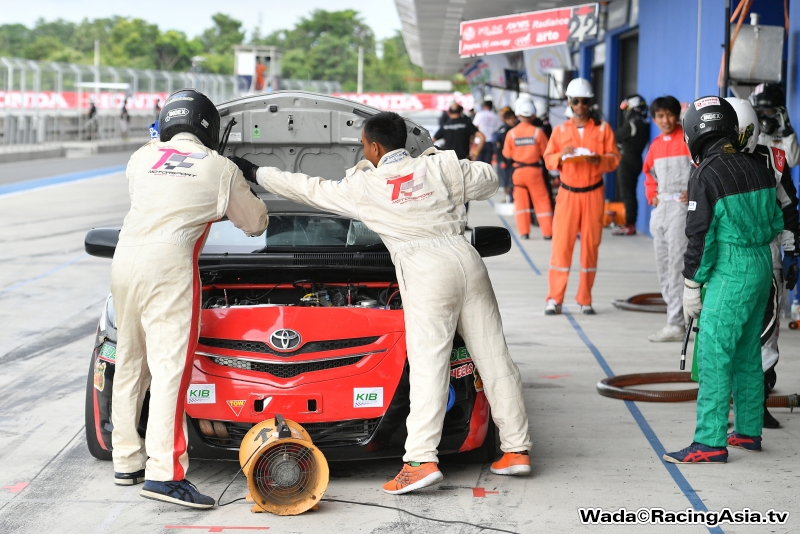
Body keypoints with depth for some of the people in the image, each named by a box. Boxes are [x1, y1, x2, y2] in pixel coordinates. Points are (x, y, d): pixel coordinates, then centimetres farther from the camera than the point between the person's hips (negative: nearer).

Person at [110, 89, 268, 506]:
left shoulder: (142, 157, 16)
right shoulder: (221, 169, 6)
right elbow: (255, 223, 18)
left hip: (125, 258, 6)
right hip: (168, 267, -6)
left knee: (130, 363, 16)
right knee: (171, 367, -9)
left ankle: (126, 461, 23)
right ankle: (164, 473, -18)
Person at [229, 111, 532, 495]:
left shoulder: (364, 186, 5)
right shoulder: (440, 165, 12)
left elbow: (309, 190, 14)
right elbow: (487, 179, 22)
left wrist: (255, 173, 26)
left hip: (428, 275, -5)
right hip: (466, 259, 5)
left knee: (428, 368, -8)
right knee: (494, 359, 8)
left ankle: (420, 459, -17)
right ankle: (517, 449, 13)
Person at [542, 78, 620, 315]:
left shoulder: (603, 128, 4)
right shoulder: (560, 130, 6)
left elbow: (614, 159, 1)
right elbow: (548, 160, 4)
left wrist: (599, 160, -19)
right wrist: (561, 156, -17)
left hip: (593, 194, 0)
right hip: (568, 194, 0)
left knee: (591, 246, 3)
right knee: (561, 244, -6)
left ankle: (585, 300, 11)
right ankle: (554, 299, -2)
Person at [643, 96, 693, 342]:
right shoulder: (656, 144, 14)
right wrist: (651, 194, 15)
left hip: (682, 207, -8)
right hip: (660, 208, 8)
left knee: (677, 266, -11)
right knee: (662, 266, 11)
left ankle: (675, 325, -11)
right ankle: (678, 316, 19)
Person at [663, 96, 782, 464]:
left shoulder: (707, 175, -13)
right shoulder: (758, 168, 9)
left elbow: (701, 236, -13)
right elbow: (776, 223, 14)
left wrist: (692, 285, -6)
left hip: (730, 273, -8)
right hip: (762, 266, 8)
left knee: (714, 354, -7)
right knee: (747, 352, 17)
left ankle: (710, 442, -8)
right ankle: (749, 431, 25)